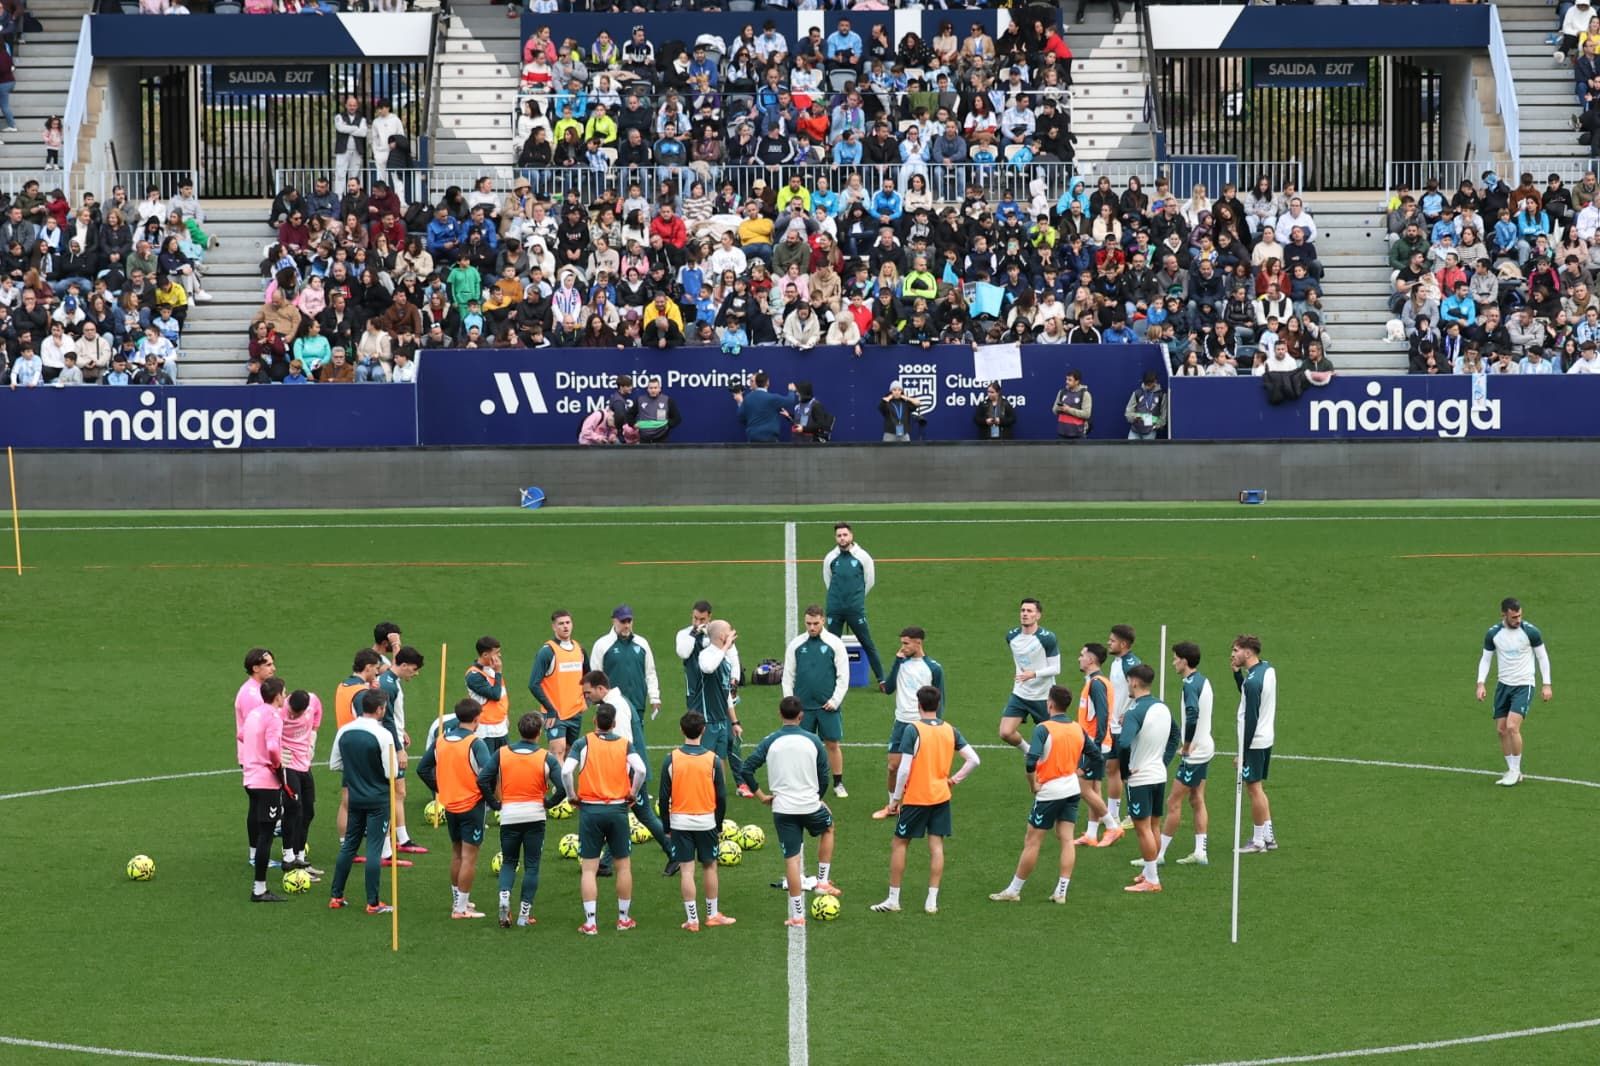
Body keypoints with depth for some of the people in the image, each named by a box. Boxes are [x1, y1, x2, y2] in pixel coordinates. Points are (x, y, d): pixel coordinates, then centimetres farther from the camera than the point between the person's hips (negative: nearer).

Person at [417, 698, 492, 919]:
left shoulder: (440, 740, 2)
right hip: (472, 805, -6)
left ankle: (458, 900, 32)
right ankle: (461, 907, 0)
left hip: (449, 805, 6)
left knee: (456, 853, 21)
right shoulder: (475, 743, -16)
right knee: (469, 856, 0)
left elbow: (423, 769, 8)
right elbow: (487, 774, -27)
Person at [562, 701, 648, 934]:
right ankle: (624, 918, 21)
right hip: (617, 809, 1)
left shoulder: (582, 743, -3)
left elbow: (566, 771, -16)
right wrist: (632, 794, 1)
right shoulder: (624, 744, 0)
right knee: (623, 865, 14)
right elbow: (640, 769, -15)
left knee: (589, 868, 3)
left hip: (589, 810, -1)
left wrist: (573, 796, -1)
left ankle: (590, 922, 0)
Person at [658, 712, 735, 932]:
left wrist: (666, 822, 7)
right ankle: (712, 914, 24)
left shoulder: (671, 759, -8)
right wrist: (719, 822, 11)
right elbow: (721, 795, -2)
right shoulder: (713, 759, -7)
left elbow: (664, 796, -4)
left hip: (680, 821, 0)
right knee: (709, 866, 15)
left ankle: (692, 919, 3)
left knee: (686, 870, 2)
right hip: (706, 821, 0)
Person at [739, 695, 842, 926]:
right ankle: (823, 881, 31)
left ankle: (797, 914, 5)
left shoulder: (770, 742, -4)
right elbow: (824, 777, 3)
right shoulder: (813, 741, -3)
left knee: (792, 859, 4)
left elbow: (746, 770, -8)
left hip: (783, 809, 0)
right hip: (810, 805, 0)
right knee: (828, 827, 33)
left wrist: (761, 795, 3)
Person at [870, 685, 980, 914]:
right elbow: (973, 759, 0)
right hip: (941, 798, 4)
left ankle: (893, 899, 10)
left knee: (899, 844, 8)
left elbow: (904, 769, -16)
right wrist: (955, 779, 9)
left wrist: (895, 798, -7)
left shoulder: (913, 730, -14)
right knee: (936, 846, 8)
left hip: (915, 798, -4)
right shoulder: (950, 730, 1)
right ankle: (932, 901, 6)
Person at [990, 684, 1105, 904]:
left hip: (1049, 792, -6)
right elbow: (1098, 757, 9)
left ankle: (1013, 890, 11)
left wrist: (1032, 784, -13)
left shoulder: (1043, 729, -16)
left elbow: (1031, 761, -27)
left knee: (1032, 841, 3)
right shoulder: (1078, 729, 4)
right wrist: (1079, 771, 13)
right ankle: (1061, 892, 3)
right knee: (1067, 840, 6)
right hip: (1072, 789, 6)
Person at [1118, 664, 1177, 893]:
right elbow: (1175, 735, 22)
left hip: (1140, 779, -8)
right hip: (1160, 775, 8)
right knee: (1152, 826, 17)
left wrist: (1124, 771, -16)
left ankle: (1152, 880, 0)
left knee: (1143, 828, -2)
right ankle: (1149, 872, 27)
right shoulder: (1163, 708, 6)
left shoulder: (1135, 712, -20)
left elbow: (1124, 744, -31)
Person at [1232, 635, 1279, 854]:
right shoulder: (1268, 669, 5)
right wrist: (1237, 672, 5)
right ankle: (1268, 836, 23)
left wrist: (1242, 753, -17)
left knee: (1254, 788, 1)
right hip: (1267, 738, 9)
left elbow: (1250, 720, -22)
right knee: (1258, 788, 18)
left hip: (1254, 742, -9)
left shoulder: (1252, 682, -23)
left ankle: (1258, 840, 8)